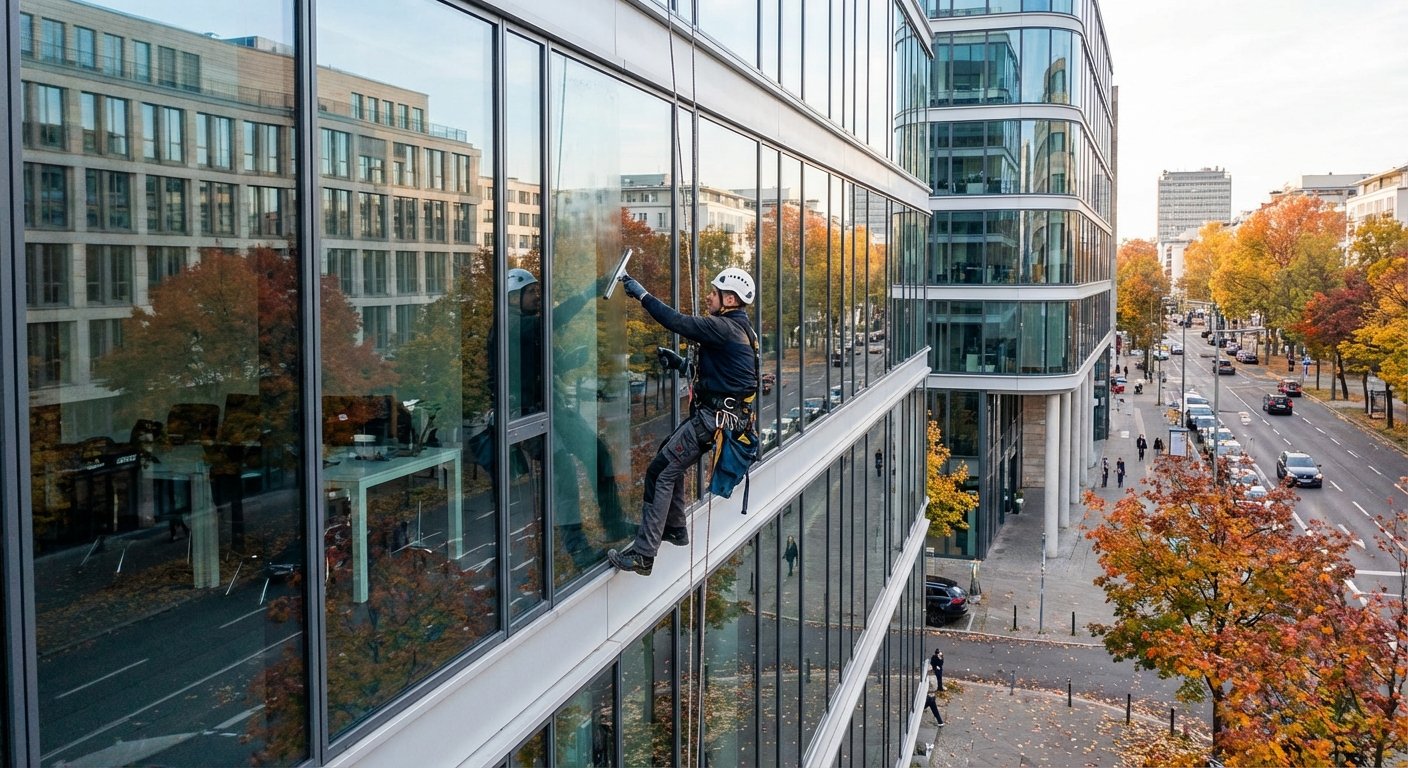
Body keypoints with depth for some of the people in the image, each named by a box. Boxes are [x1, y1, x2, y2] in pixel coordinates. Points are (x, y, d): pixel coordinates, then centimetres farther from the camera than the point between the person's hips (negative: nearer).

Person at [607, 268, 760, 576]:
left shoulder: (725, 328, -17)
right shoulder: (739, 328, 15)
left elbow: (680, 322, -24)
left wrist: (642, 295, -18)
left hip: (714, 417, -11)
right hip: (715, 413, 11)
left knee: (661, 471, -12)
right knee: (669, 457, 25)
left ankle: (643, 554, -15)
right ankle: (675, 529, 36)